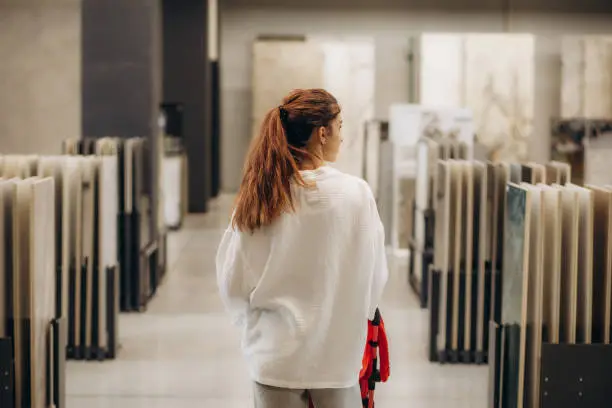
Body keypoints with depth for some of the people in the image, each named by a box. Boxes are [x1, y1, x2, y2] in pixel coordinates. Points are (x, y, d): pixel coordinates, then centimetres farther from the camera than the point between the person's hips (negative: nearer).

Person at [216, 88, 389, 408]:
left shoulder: (258, 195, -8)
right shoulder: (355, 193, -13)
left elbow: (232, 279, -2)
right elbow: (375, 273, -3)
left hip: (275, 354, 2)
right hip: (337, 353, -1)